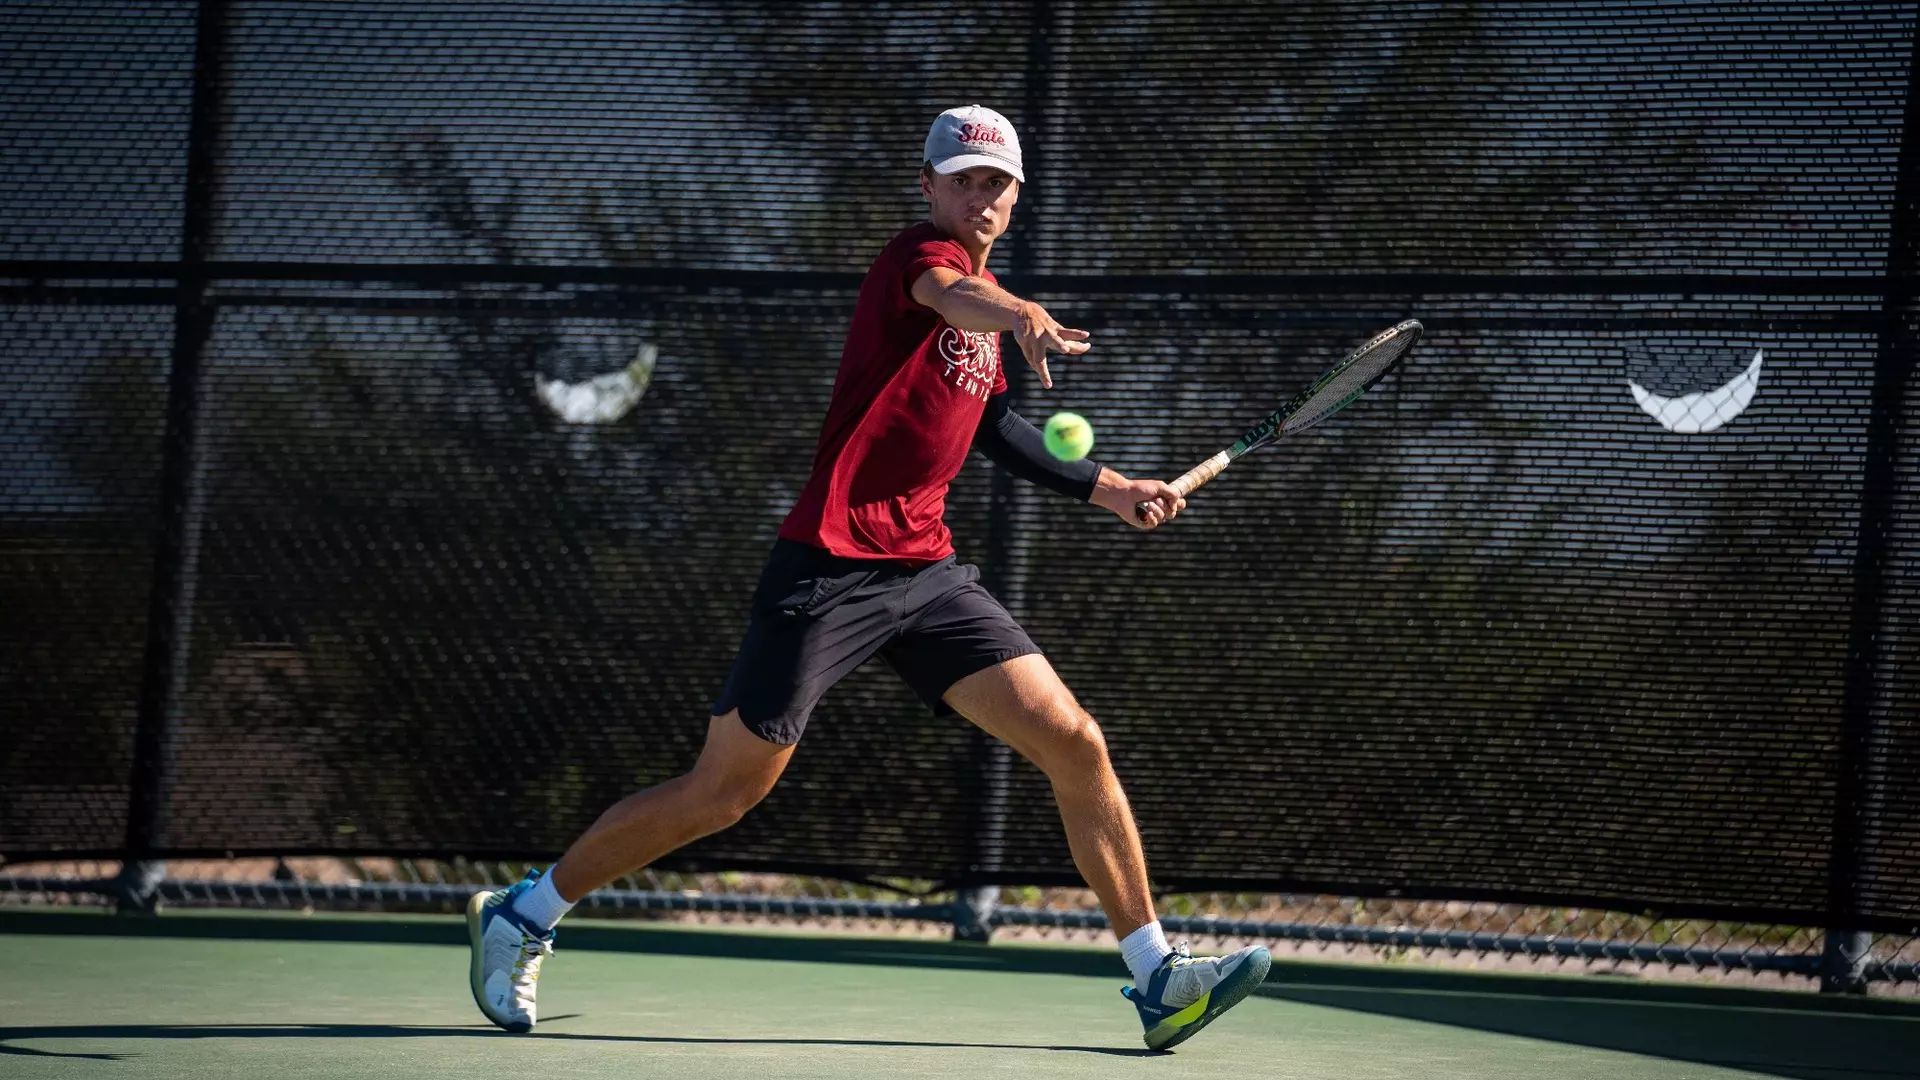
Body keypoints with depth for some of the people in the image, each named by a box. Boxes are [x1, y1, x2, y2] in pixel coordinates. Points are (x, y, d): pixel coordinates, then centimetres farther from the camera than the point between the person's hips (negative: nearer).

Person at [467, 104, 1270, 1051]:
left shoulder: (982, 299, 17)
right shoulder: (918, 255, -8)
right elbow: (949, 294, -35)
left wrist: (1108, 488, 33)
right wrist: (1024, 320, -57)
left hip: (927, 576, 7)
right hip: (830, 569, -7)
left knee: (1077, 747, -5)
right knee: (722, 794, -1)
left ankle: (1157, 979, 1)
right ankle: (520, 917, 17)